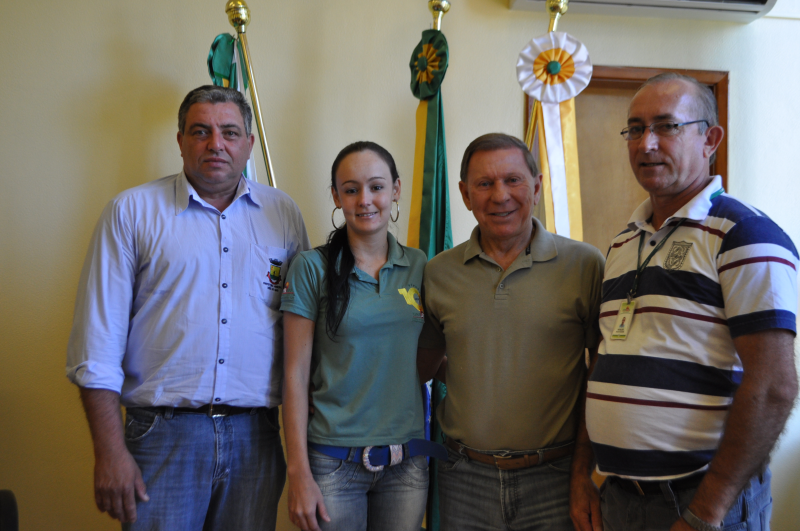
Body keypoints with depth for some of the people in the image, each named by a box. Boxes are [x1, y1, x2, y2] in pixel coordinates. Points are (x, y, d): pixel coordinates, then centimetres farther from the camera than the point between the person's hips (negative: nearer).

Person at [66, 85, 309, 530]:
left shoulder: (283, 214, 7)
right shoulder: (132, 210, 1)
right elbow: (98, 339, -2)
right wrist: (111, 451, -7)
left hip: (256, 437, 3)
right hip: (164, 434, -2)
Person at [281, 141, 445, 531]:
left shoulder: (419, 266, 4)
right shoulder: (313, 268, -5)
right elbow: (296, 374, -6)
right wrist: (299, 473, -10)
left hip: (408, 462, 3)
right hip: (334, 462, -3)